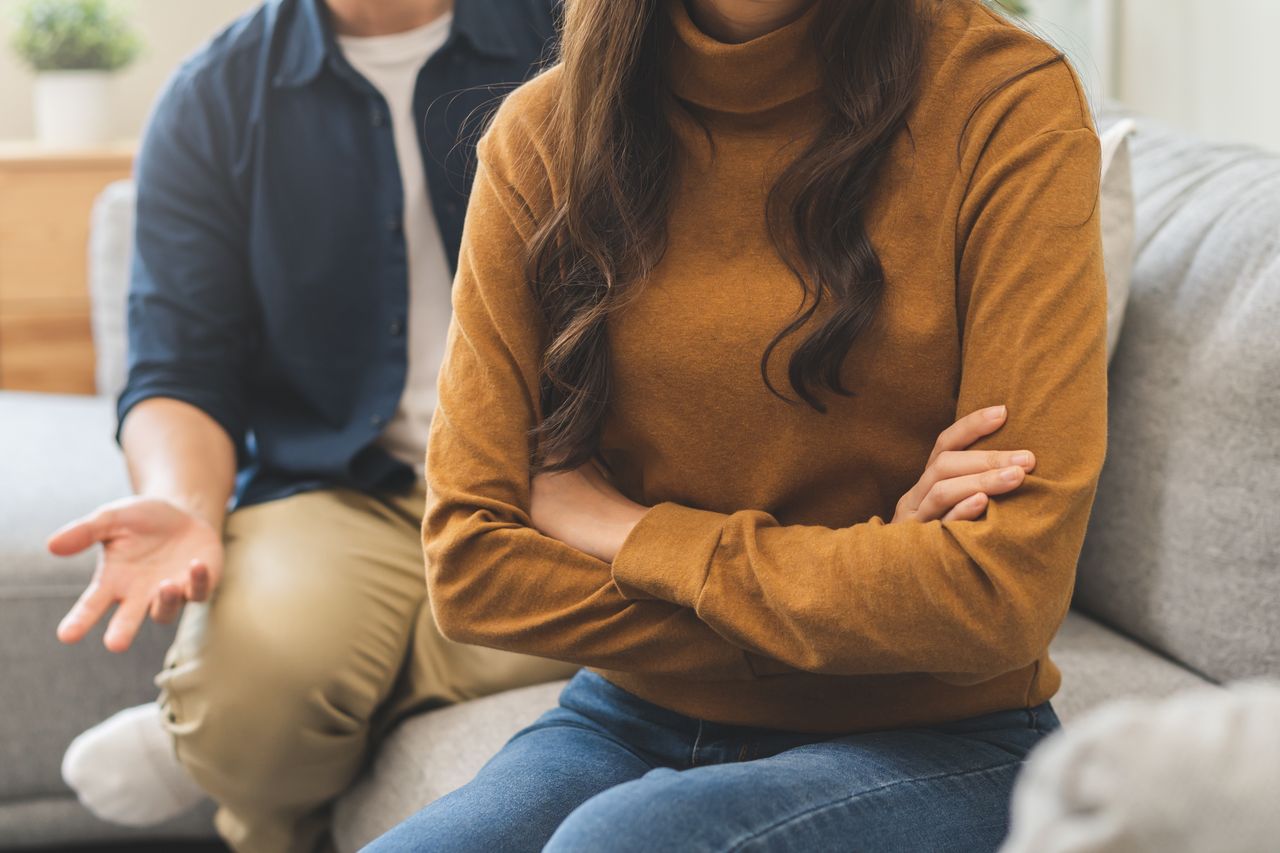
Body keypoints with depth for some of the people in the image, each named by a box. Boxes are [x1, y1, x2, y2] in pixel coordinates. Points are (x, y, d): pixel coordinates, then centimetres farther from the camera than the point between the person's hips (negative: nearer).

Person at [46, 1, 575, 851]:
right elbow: (180, 373, 4)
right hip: (340, 489, 1)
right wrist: (184, 510, -20)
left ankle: (190, 736, -7)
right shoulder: (212, 101, 9)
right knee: (261, 664, -32)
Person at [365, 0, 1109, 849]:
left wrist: (632, 535, -11)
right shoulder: (546, 132, -2)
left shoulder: (1008, 105, -12)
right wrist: (866, 579, -14)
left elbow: (1004, 593, -19)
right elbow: (470, 565, -7)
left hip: (929, 746, -3)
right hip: (631, 723, 4)